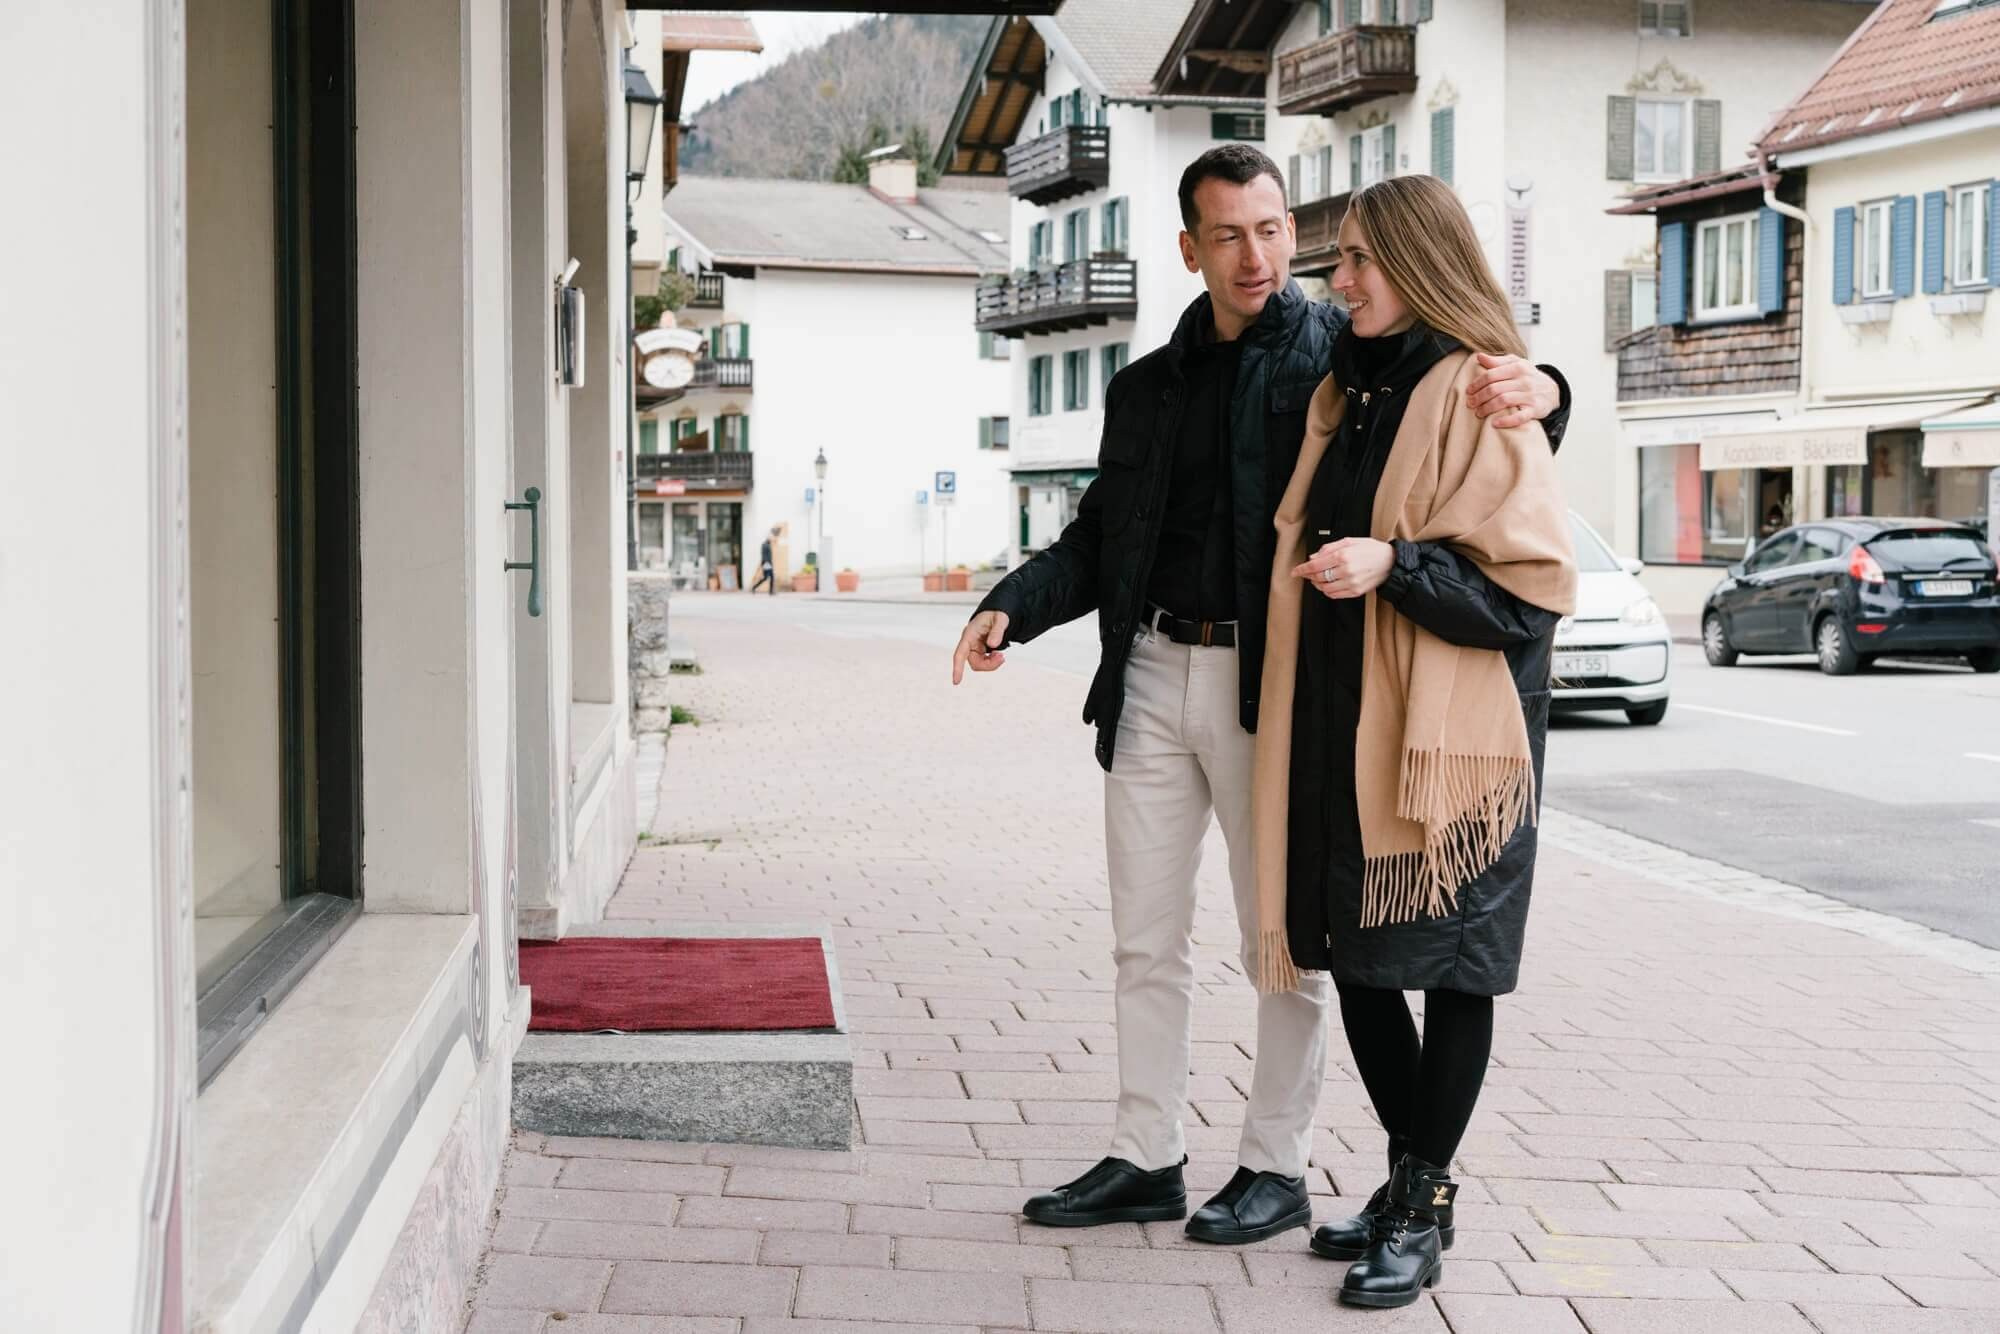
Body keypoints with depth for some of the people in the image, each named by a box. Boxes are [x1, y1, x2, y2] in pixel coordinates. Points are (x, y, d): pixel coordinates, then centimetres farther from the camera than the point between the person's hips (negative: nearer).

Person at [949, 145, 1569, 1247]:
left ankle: (1276, 1167, 18)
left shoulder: (1340, 351, -1)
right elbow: (1098, 540, 17)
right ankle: (1146, 1158, 22)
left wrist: (1535, 387, -33)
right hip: (1151, 678, 5)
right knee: (1146, 939, 11)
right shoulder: (1147, 387, 16)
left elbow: (1459, 390, -10)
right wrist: (1012, 607, 1)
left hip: (1269, 684, -5)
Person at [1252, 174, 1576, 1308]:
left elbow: (1530, 587, -15)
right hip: (1342, 731, 8)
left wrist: (1395, 564, -24)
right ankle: (1411, 1180, 27)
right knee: (1354, 956, 11)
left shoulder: (1476, 399, -10)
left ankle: (1424, 1209, 14)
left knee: (1450, 967, 3)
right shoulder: (1348, 394, 14)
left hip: (1446, 740, -8)